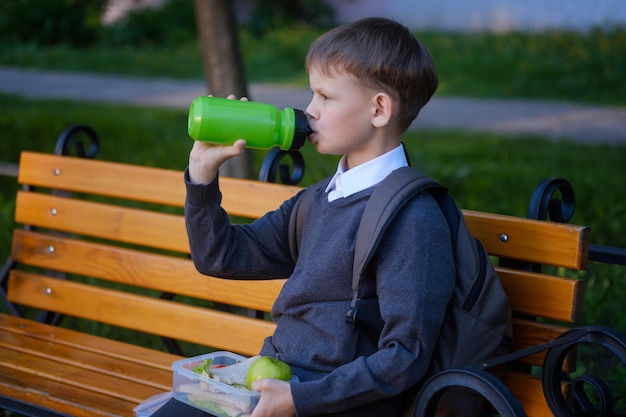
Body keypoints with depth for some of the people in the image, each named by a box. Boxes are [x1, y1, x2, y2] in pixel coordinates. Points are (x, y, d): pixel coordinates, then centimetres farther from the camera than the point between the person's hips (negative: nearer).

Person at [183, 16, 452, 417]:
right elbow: (220, 256, 16)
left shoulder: (412, 219, -16)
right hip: (274, 384, 8)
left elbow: (405, 357, -20)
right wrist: (204, 169, 4)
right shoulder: (319, 200, 11)